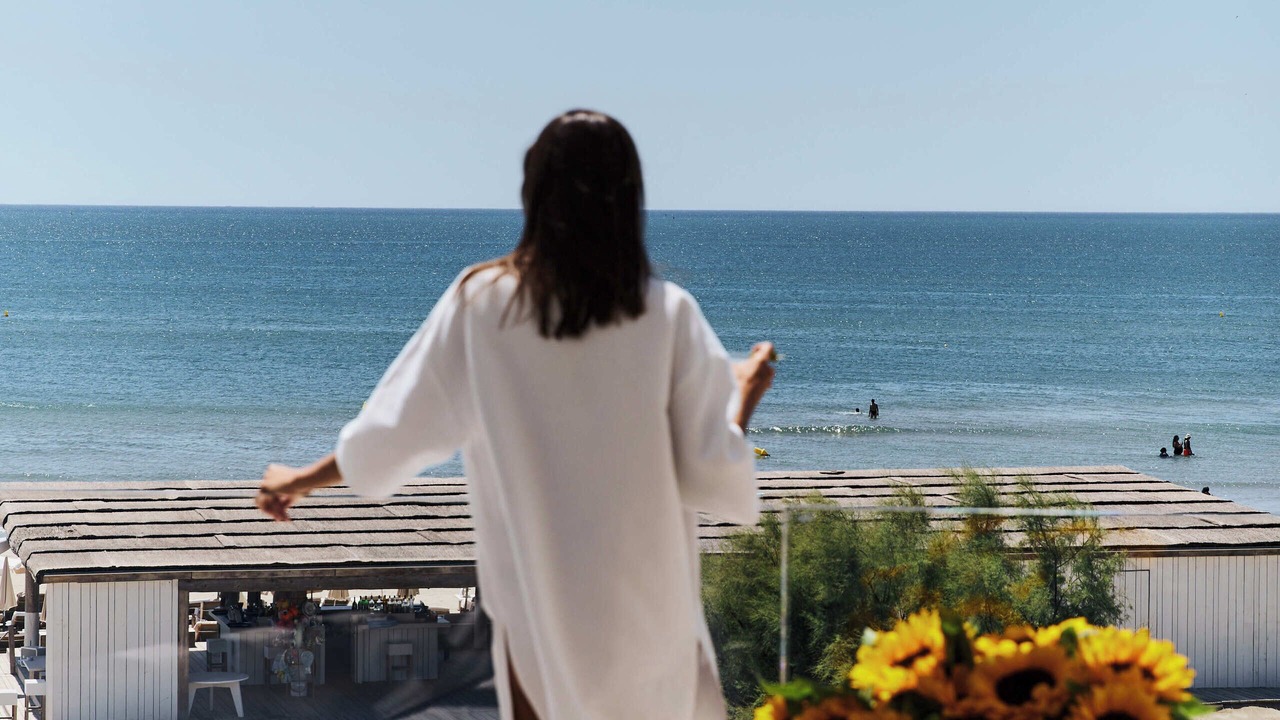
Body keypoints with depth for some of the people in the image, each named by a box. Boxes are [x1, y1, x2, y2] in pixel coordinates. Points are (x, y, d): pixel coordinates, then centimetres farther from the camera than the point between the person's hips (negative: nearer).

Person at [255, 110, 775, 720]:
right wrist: (744, 397, 10)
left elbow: (390, 431, 1)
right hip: (649, 604, -1)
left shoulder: (479, 303, -7)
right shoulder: (668, 315, -11)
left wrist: (301, 480, 18)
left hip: (536, 608, 1)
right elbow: (713, 477, -10)